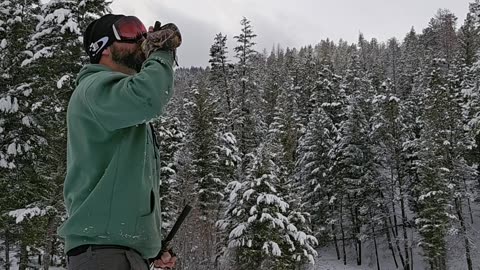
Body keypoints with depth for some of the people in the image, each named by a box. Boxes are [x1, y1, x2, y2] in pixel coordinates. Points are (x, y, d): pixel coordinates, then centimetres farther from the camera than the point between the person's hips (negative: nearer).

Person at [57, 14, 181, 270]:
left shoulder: (126, 115, 24)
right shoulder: (96, 87, -8)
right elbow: (148, 98, -30)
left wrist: (156, 246, 23)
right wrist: (162, 50, -11)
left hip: (131, 248, 10)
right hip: (103, 249, -10)